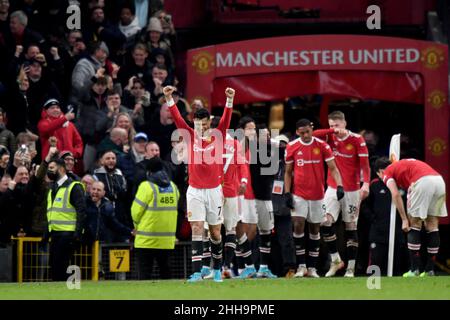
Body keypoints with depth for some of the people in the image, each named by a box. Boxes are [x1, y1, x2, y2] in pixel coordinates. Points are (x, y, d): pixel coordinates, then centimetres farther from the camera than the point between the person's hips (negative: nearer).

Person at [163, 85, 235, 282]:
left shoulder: (218, 136, -1)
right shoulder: (191, 137, 1)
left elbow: (226, 119, -14)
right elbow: (177, 118, -7)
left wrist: (230, 100, -29)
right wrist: (169, 99, -18)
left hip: (214, 190, 0)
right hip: (195, 191, 0)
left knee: (215, 232, 9)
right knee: (196, 229, -8)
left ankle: (217, 269, 26)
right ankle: (197, 271, -12)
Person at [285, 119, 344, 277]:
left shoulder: (322, 146, -4)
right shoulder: (292, 147, -1)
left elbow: (333, 168, -6)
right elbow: (288, 172, 6)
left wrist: (339, 185, -21)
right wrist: (287, 193, -4)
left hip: (317, 195, 1)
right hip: (299, 195, -1)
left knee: (315, 229, 7)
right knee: (298, 226, -13)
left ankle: (312, 268, 14)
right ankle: (301, 266, -6)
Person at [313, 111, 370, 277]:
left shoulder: (356, 139, -6)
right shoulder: (330, 137, 3)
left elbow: (364, 163, -10)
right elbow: (314, 135, -12)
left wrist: (366, 183, -23)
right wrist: (332, 131, -19)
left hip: (352, 190, -3)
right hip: (333, 188, 3)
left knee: (351, 226, 1)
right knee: (326, 222, -12)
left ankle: (351, 268, 5)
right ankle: (335, 260, 3)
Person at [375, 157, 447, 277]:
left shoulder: (387, 172, 16)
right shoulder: (402, 164, 36)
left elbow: (396, 194, -1)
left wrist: (404, 219, 1)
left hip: (423, 182, -6)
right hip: (439, 180, 6)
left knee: (414, 225, 7)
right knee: (432, 226, 13)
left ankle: (414, 270, 5)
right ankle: (430, 270, 15)